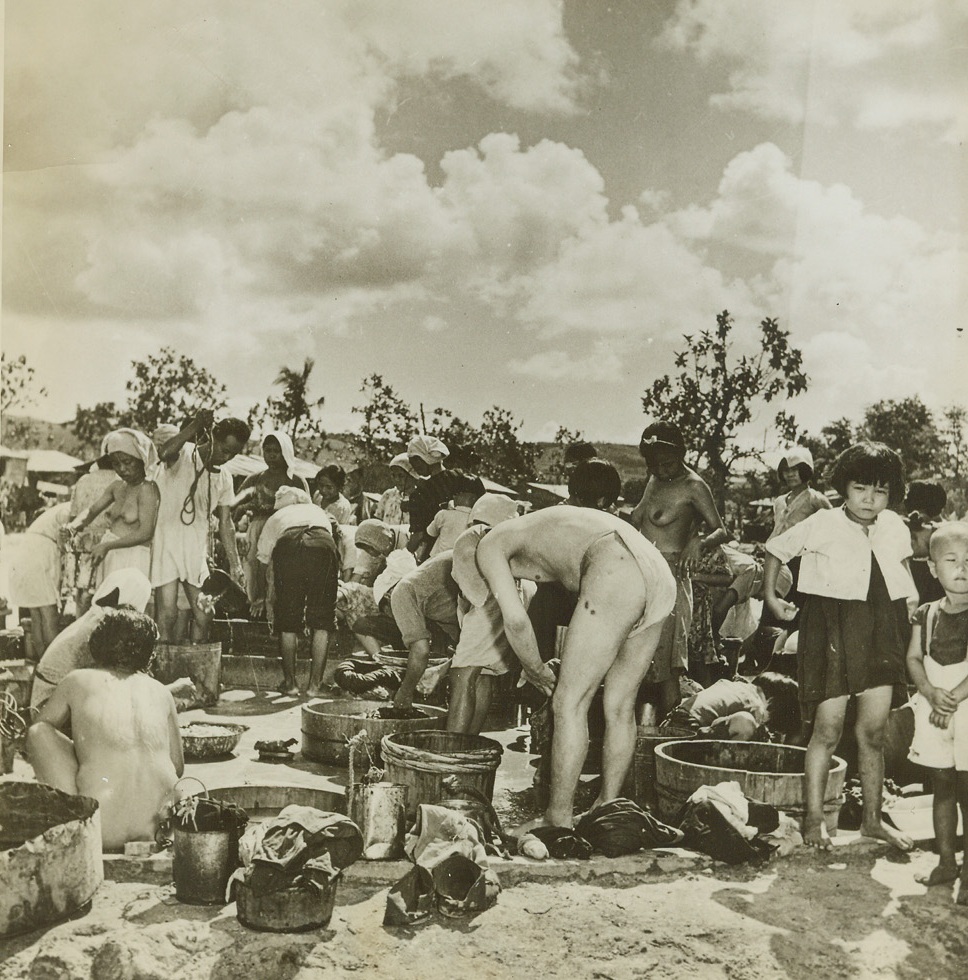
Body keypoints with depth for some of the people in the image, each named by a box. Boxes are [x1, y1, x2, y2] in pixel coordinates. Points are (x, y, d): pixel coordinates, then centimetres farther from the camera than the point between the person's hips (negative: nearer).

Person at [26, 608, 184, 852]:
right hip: (157, 824, 5)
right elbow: (178, 768, 19)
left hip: (103, 830, -4)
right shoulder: (160, 691, 15)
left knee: (39, 733, 10)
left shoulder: (78, 681, 9)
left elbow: (37, 729, 23)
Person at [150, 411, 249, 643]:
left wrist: (235, 564, 6)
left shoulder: (224, 479, 11)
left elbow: (225, 524, 12)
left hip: (196, 550, 6)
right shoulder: (183, 454, -7)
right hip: (165, 543, -6)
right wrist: (194, 426, -40)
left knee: (204, 617, 4)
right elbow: (165, 453, -32)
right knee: (167, 614, -11)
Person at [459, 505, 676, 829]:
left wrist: (535, 669, 15)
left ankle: (558, 821, 9)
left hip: (617, 576, -9)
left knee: (569, 703, 2)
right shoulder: (544, 532, 37)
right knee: (620, 706, 17)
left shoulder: (489, 547, 13)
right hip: (660, 575, 9)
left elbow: (516, 620, -1)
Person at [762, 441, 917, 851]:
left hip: (880, 633, 4)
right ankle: (814, 818, 10)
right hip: (831, 631, -4)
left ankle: (872, 818, 22)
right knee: (828, 729, -2)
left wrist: (912, 605, 14)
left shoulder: (896, 529, 3)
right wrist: (771, 596, -1)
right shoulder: (822, 525, -10)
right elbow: (776, 549, 3)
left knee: (874, 731, 9)